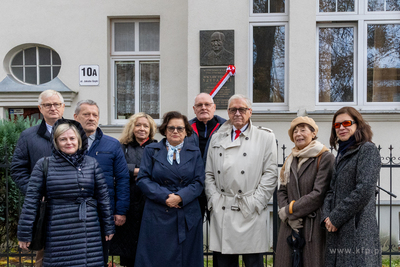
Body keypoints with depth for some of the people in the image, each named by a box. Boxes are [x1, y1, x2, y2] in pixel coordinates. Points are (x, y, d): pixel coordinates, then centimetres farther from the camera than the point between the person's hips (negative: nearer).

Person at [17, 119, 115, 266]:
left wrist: (109, 226, 11)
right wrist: (24, 233, -1)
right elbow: (31, 200, 0)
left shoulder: (92, 163, 6)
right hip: (58, 234, -1)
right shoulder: (44, 164, 0)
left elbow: (103, 196, 9)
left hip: (88, 231, 2)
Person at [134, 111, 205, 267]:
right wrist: (165, 196, -14)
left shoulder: (194, 152, 10)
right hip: (158, 216, -1)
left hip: (187, 217, 1)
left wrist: (180, 197, -15)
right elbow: (143, 179, -2)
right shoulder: (151, 151, 7)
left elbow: (199, 182, 1)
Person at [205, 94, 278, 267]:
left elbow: (270, 174, -1)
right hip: (221, 212, 3)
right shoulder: (217, 138, 15)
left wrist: (255, 203, -7)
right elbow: (209, 174, 15)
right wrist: (213, 200, 2)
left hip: (250, 213, -3)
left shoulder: (265, 137, 5)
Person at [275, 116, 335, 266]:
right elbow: (282, 191, 12)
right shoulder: (291, 160, 15)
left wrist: (289, 210, -8)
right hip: (290, 227, 6)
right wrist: (289, 218, -5)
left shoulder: (325, 158, -5)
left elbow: (319, 195, -13)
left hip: (314, 227, -5)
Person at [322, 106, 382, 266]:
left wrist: (336, 218, -13)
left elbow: (365, 189, -16)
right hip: (337, 231, 7)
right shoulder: (341, 154, 19)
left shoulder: (367, 150, -5)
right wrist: (326, 216, -2)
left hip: (358, 229, -7)